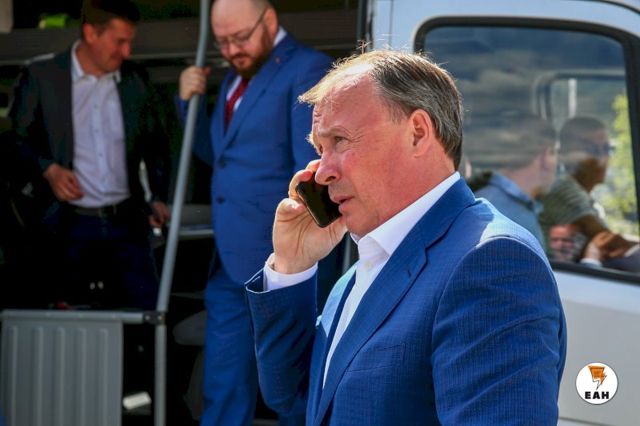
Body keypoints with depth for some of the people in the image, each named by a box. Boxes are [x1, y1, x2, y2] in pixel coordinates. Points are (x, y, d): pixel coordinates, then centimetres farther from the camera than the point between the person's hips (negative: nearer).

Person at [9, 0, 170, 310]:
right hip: (68, 226, -3)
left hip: (126, 223, 3)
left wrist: (159, 197, 5)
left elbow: (155, 145, 18)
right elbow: (18, 140, 3)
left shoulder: (135, 81, 8)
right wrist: (48, 169, -15)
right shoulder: (40, 78, -1)